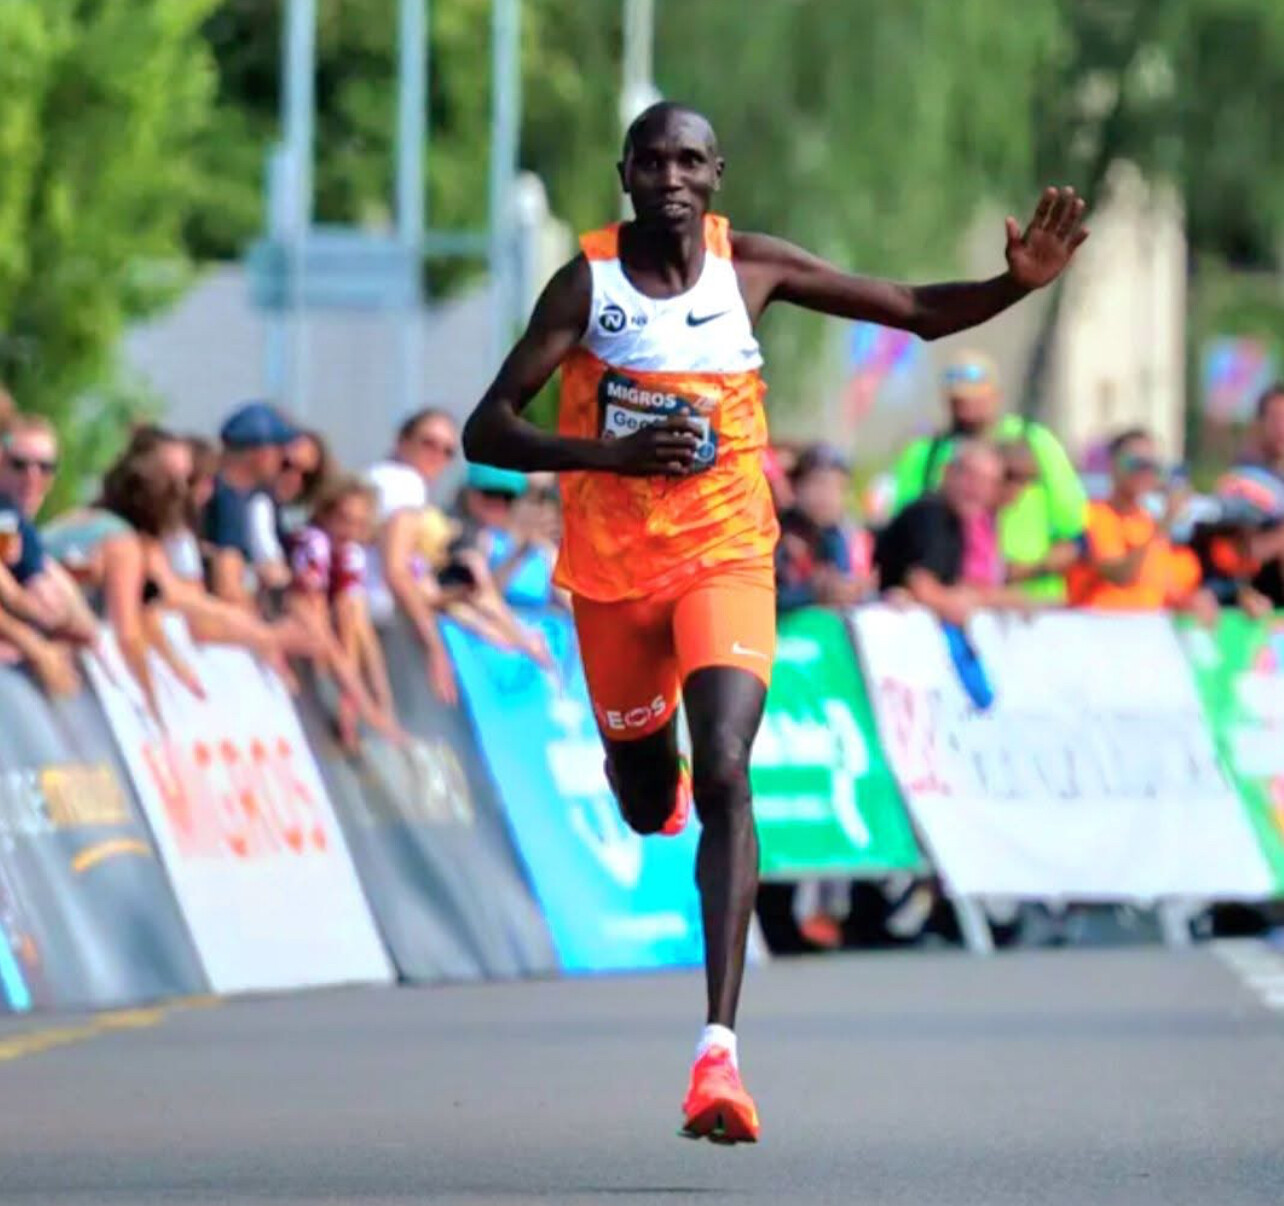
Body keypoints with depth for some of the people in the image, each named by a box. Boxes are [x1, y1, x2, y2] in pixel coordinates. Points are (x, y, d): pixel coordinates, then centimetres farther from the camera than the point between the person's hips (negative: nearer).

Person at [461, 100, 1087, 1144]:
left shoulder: (751, 267, -5)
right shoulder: (587, 282, -10)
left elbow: (918, 312, 1)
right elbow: (486, 433, -13)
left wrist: (1014, 286, -18)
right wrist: (619, 453, -27)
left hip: (726, 558, -1)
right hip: (612, 572, 1)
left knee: (722, 779, -22)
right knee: (650, 808, 16)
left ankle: (720, 1050, -28)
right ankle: (651, 771, 60)